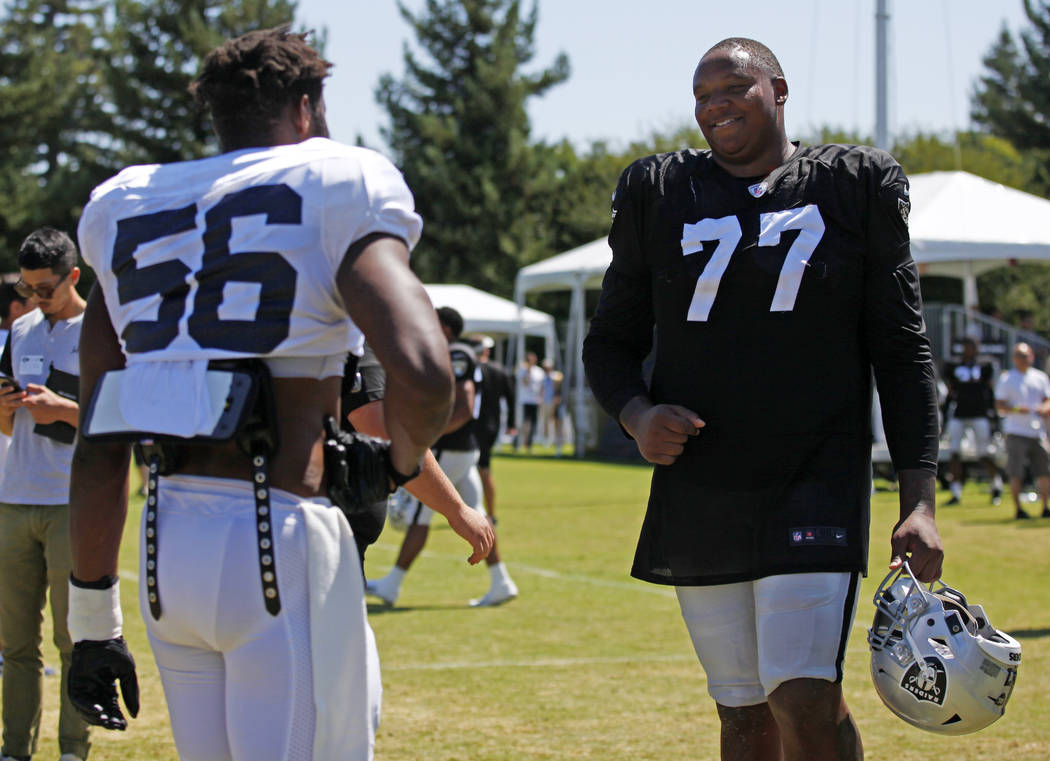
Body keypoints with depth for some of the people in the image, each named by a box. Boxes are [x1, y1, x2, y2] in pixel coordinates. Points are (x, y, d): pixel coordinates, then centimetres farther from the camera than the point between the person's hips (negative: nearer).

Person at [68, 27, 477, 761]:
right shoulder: (336, 188, -2)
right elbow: (422, 373, -19)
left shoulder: (125, 211, 15)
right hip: (277, 542, -6)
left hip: (165, 540, 6)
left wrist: (94, 621, 17)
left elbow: (98, 451, 13)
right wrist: (402, 459, 3)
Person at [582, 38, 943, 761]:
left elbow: (902, 349, 1)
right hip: (696, 495, 3)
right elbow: (611, 342, 13)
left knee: (806, 701, -16)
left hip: (815, 484, -3)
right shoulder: (661, 193, 9)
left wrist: (919, 502, -7)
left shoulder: (854, 187, 3)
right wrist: (638, 414, -10)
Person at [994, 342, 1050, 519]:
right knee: (1016, 473, -6)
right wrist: (1016, 409, -21)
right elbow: (999, 406, -3)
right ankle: (1018, 508, 1)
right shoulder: (1006, 379, 2)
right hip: (1016, 431, -4)